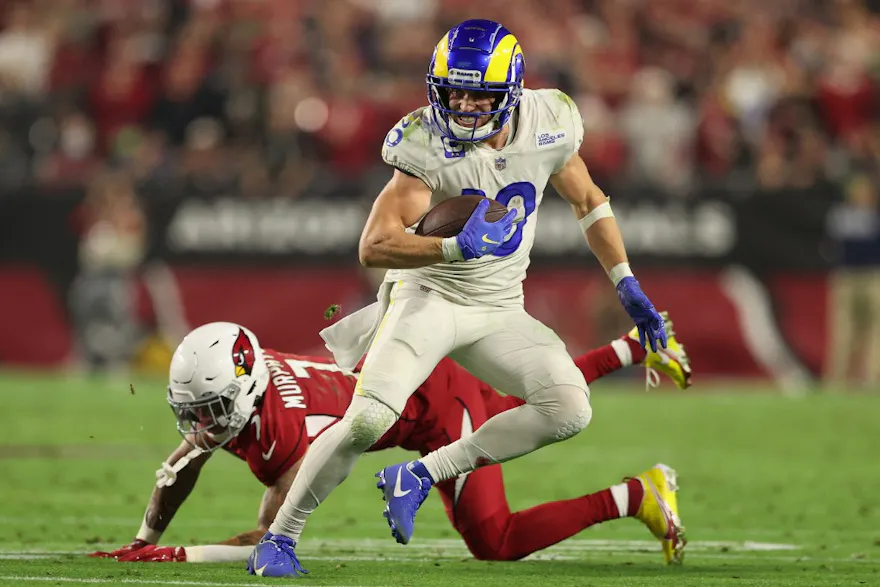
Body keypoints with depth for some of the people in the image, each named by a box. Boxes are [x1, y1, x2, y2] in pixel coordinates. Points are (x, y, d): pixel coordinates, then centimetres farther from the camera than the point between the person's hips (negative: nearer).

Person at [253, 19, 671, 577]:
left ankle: (419, 477, -7)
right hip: (430, 296, -4)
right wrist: (456, 248, -41)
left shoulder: (548, 125, -9)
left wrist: (628, 287, 9)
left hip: (500, 313, 4)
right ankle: (278, 539, -6)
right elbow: (374, 247, -27)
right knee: (369, 418, -23)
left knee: (570, 410, -16)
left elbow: (588, 201, 11)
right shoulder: (428, 146, -21)